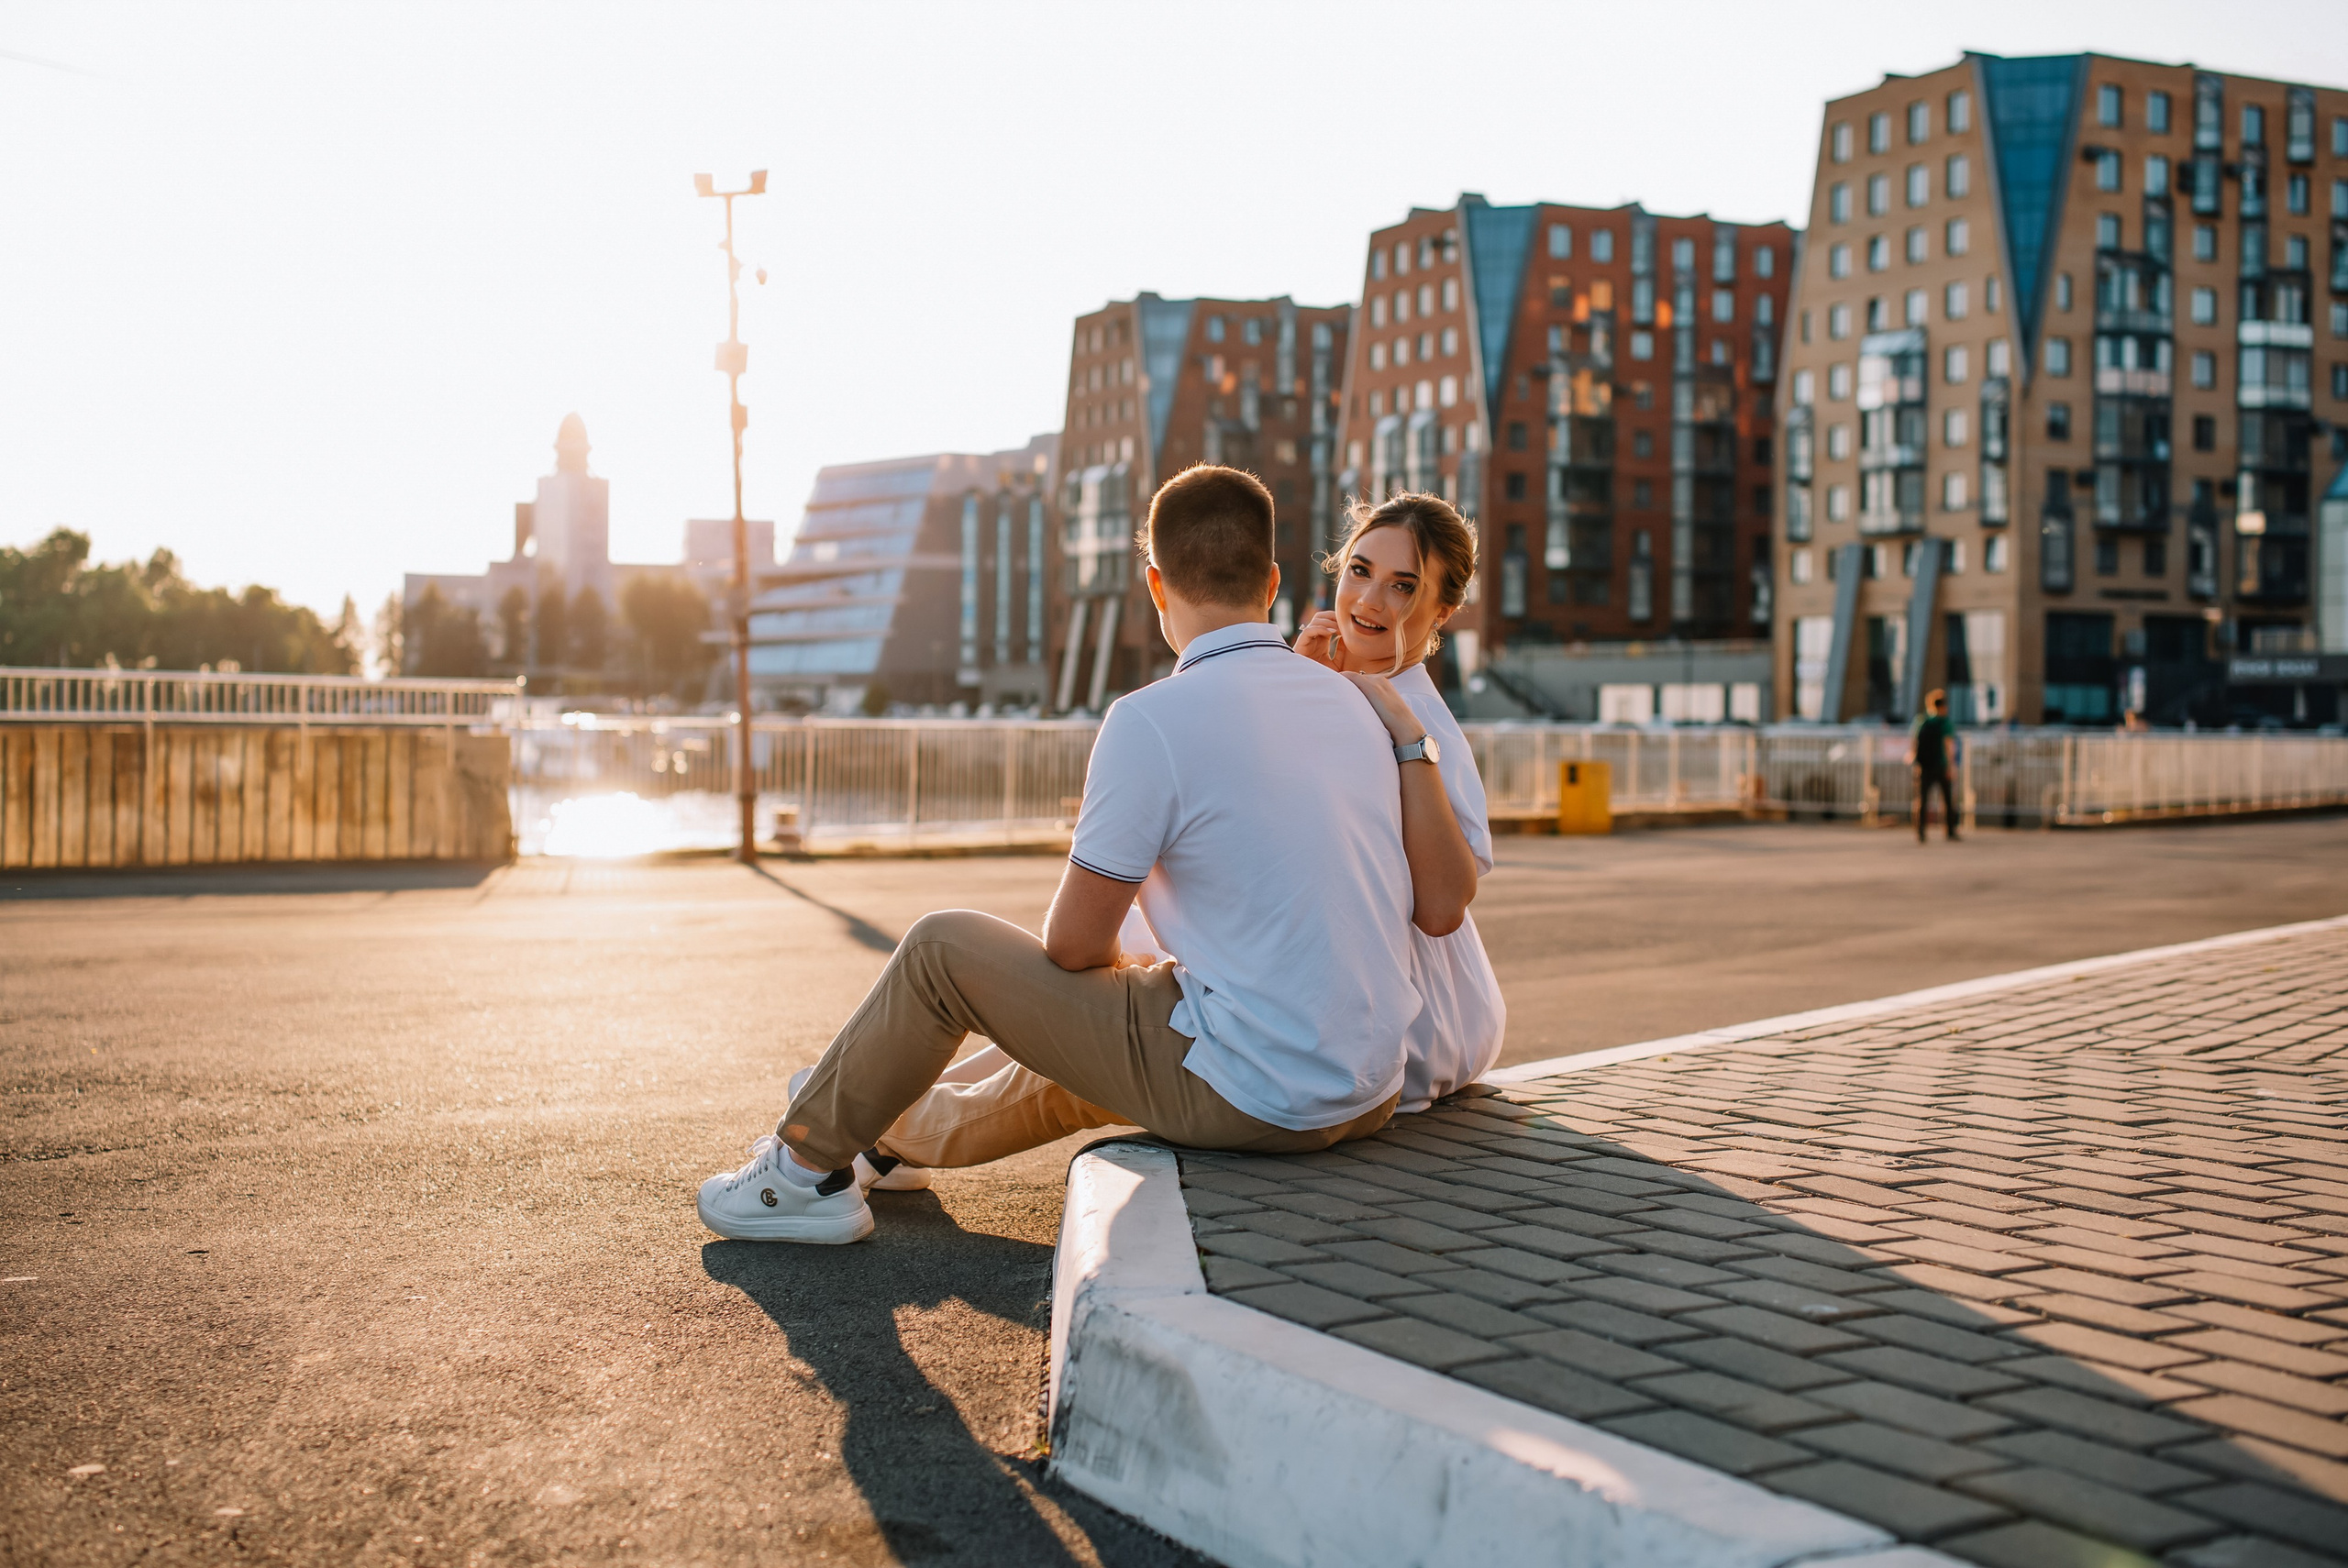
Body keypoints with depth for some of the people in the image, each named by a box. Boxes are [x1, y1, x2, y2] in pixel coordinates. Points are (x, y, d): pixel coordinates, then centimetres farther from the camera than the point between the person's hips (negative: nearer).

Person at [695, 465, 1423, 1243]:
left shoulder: (1151, 720, -16)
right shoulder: (1350, 702, 7)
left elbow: (1073, 945, -8)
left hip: (1247, 1101, -7)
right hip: (1370, 1094, 7)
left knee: (943, 947, 8)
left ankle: (809, 1164, 25)